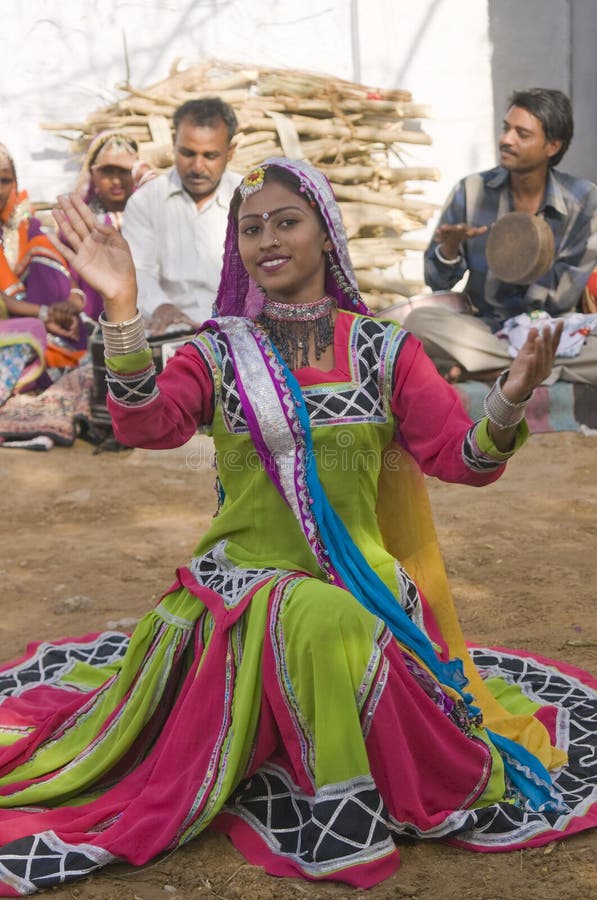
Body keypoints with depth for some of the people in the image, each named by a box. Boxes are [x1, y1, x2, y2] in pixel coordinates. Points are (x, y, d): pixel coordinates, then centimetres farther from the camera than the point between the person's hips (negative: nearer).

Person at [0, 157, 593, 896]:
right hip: (246, 577, -1)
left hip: (362, 581, 1)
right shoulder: (218, 351, 4)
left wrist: (510, 400, -24)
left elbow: (461, 457, -3)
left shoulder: (384, 350, 5)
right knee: (323, 625, -32)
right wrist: (121, 307, -29)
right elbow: (146, 424, -15)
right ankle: (339, 816, -11)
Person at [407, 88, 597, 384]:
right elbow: (437, 282, -2)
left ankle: (485, 366, -22)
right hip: (482, 325, 1)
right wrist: (450, 247, -22)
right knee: (418, 322, -29)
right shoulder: (472, 190, -2)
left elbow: (562, 295, -3)